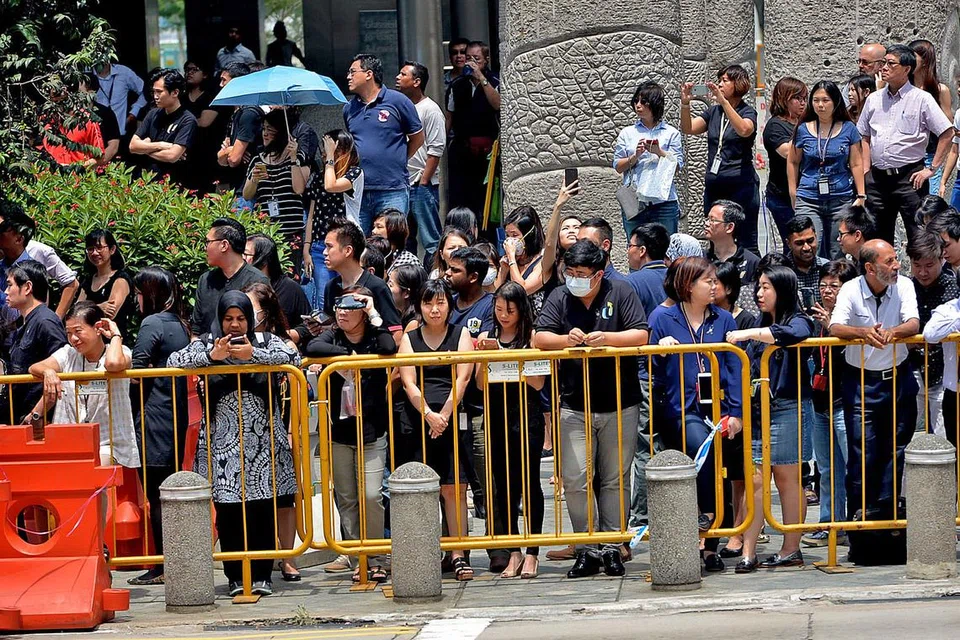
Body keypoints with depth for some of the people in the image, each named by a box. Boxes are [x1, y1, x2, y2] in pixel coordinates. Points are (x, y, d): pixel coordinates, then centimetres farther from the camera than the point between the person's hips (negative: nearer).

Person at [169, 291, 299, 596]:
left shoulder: (266, 342, 9)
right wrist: (211, 356, -17)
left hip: (262, 442, 0)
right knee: (228, 510, -3)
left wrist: (254, 354, -16)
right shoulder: (206, 344, 9)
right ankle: (236, 577, 3)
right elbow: (174, 361, -4)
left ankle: (261, 575, 4)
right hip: (223, 442, 0)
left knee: (263, 509, -3)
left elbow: (293, 357, -7)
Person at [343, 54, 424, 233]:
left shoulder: (397, 101, -1)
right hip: (358, 192, 4)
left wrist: (396, 161, 7)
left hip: (392, 192, -4)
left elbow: (417, 138, 7)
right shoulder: (349, 108, 13)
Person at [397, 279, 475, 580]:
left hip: (453, 420, -1)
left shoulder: (461, 335, 11)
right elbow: (409, 382, 3)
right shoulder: (410, 339, 13)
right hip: (417, 423, 1)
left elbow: (462, 379, 0)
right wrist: (428, 414, -12)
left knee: (454, 488, -5)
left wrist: (445, 414, -12)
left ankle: (459, 555, -4)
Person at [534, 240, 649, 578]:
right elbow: (539, 338, -3)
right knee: (575, 481, -4)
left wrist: (606, 338, -23)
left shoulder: (620, 292, -1)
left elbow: (641, 336, -8)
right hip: (574, 407, 1)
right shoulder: (560, 298, 5)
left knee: (615, 480, 4)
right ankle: (586, 550, 4)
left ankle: (612, 548, 11)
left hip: (619, 406, -1)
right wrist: (565, 339, -23)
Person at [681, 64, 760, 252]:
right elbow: (688, 128, 4)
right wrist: (685, 104, -14)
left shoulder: (747, 112, -1)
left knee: (746, 243, -7)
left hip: (741, 186, -6)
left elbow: (744, 130, -23)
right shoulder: (713, 112, 14)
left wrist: (723, 102, -31)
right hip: (714, 187, 6)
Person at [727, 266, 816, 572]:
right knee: (755, 480, -1)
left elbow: (794, 334, -29)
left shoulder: (798, 320, -4)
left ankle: (791, 550, 9)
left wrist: (751, 334, -30)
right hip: (760, 409, 6)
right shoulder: (763, 324, 18)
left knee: (787, 479, 1)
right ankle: (748, 553, -4)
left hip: (789, 409, -6)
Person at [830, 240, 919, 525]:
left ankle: (886, 510, 17)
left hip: (898, 378, 2)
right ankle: (858, 515, 10)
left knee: (896, 449, 6)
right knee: (862, 453, -2)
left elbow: (913, 324, -15)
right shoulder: (851, 290, -10)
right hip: (861, 381, -2)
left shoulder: (904, 286, -4)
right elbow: (835, 328, -21)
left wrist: (893, 332, -38)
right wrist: (863, 332, -42)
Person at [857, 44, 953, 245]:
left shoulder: (921, 99, -3)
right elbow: (865, 138, 18)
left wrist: (932, 169, -8)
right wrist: (866, 172, 7)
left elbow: (947, 133, -5)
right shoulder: (874, 99, 11)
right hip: (878, 176, 5)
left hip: (909, 176, -5)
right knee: (878, 238, 10)